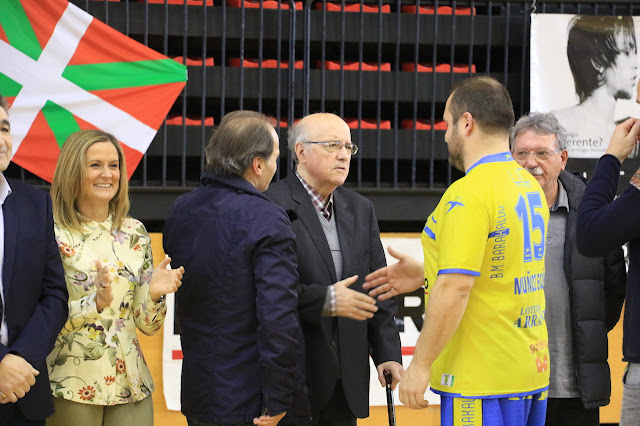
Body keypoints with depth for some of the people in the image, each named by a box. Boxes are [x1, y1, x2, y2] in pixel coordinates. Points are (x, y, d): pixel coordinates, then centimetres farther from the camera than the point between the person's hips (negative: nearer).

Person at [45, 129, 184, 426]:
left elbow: (148, 325, 10)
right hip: (72, 387, -4)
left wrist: (155, 294, -10)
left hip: (130, 386, 4)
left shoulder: (135, 233, 9)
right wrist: (95, 302, -24)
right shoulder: (52, 233, -5)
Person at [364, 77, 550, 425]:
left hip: (484, 379, -9)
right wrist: (426, 275, 19)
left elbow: (456, 289, -22)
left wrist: (421, 364, -16)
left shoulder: (469, 193, -17)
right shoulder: (529, 187, 11)